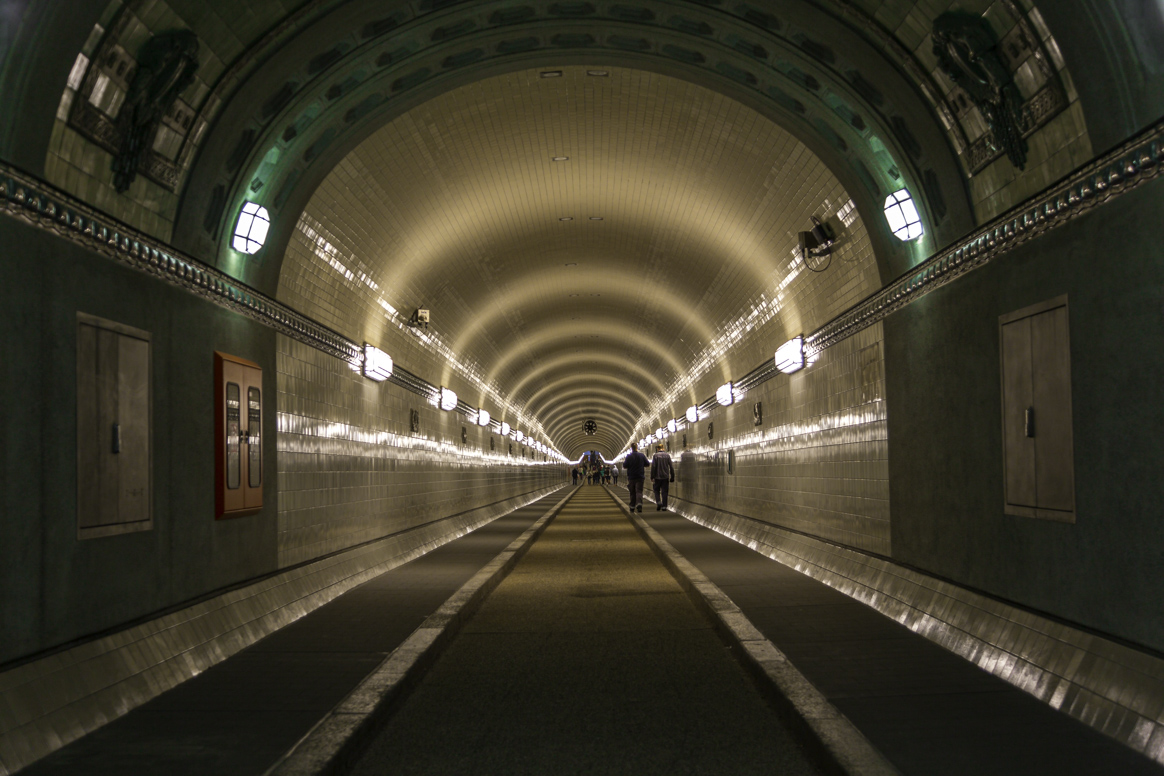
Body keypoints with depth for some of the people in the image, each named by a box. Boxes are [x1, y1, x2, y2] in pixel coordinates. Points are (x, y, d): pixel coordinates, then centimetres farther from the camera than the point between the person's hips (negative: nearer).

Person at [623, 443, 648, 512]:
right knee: (639, 491, -4)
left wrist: (623, 463, 11)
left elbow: (625, 466, -9)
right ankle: (639, 504, -26)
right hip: (640, 477, 0)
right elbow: (647, 464, 7)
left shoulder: (629, 456, -9)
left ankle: (632, 507, 16)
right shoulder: (642, 455, -3)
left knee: (632, 493, 11)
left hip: (631, 477, 0)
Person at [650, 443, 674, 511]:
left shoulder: (656, 455, -6)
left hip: (658, 477, -2)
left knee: (656, 490, 12)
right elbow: (671, 467, 2)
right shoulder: (667, 455, 3)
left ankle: (658, 502, -9)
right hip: (666, 477, 2)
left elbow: (653, 467, -10)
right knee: (664, 491, 6)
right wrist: (672, 477, 8)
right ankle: (664, 506, 3)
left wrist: (652, 477, -6)